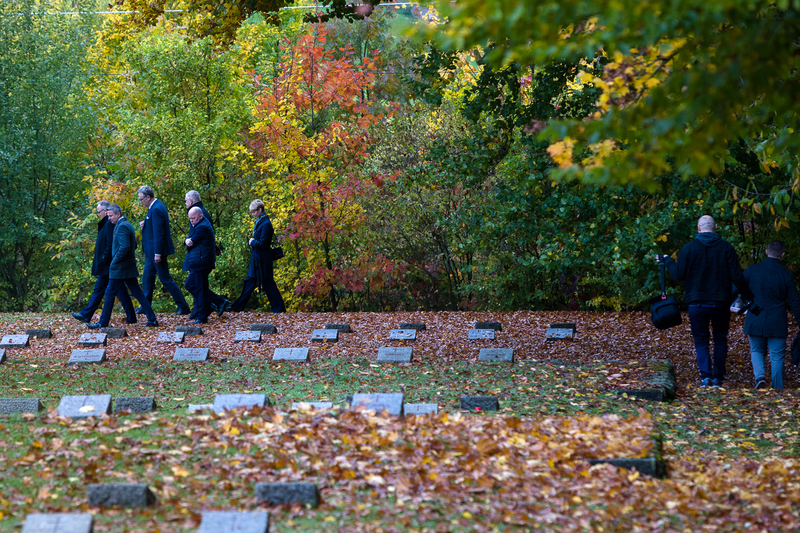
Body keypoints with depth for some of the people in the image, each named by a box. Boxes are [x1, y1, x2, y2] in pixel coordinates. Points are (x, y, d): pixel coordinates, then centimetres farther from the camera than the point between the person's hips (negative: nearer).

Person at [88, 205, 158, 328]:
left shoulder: (121, 226, -16)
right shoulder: (126, 224, 15)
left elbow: (124, 247, -25)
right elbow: (133, 246, 22)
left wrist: (114, 262, -17)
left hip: (120, 268, -10)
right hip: (129, 267, 10)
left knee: (110, 293, -2)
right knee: (137, 293, 9)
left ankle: (103, 323, 3)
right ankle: (152, 319, 6)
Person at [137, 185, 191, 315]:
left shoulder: (156, 209, -20)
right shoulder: (156, 206, 12)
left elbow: (159, 232, -23)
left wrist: (157, 253, -24)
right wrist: (145, 225, 3)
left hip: (156, 250, -10)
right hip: (151, 251, 10)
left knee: (166, 279, -6)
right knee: (147, 278, 15)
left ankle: (183, 307, -3)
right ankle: (145, 307, 23)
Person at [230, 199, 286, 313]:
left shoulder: (266, 224, -19)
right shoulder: (259, 222, 11)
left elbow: (262, 243, -22)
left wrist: (252, 242, -7)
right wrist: (253, 241, 2)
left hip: (263, 259, -10)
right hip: (256, 257, 10)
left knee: (267, 283, -3)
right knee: (249, 282, 13)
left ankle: (279, 308, 4)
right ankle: (238, 307, 19)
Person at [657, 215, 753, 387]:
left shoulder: (689, 248, -4)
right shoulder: (726, 248, -3)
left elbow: (679, 275, -3)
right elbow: (737, 277, -5)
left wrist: (666, 260, 14)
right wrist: (748, 295, 9)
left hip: (697, 303, -1)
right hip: (721, 302, 1)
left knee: (701, 340, 6)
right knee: (720, 340, 14)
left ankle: (705, 375, -12)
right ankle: (718, 377, 11)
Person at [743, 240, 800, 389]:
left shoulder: (752, 270, -5)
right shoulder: (786, 275, -6)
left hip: (754, 321, 1)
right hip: (777, 324, -1)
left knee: (756, 351, 17)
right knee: (777, 357, 8)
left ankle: (759, 376, -8)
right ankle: (777, 389, 7)